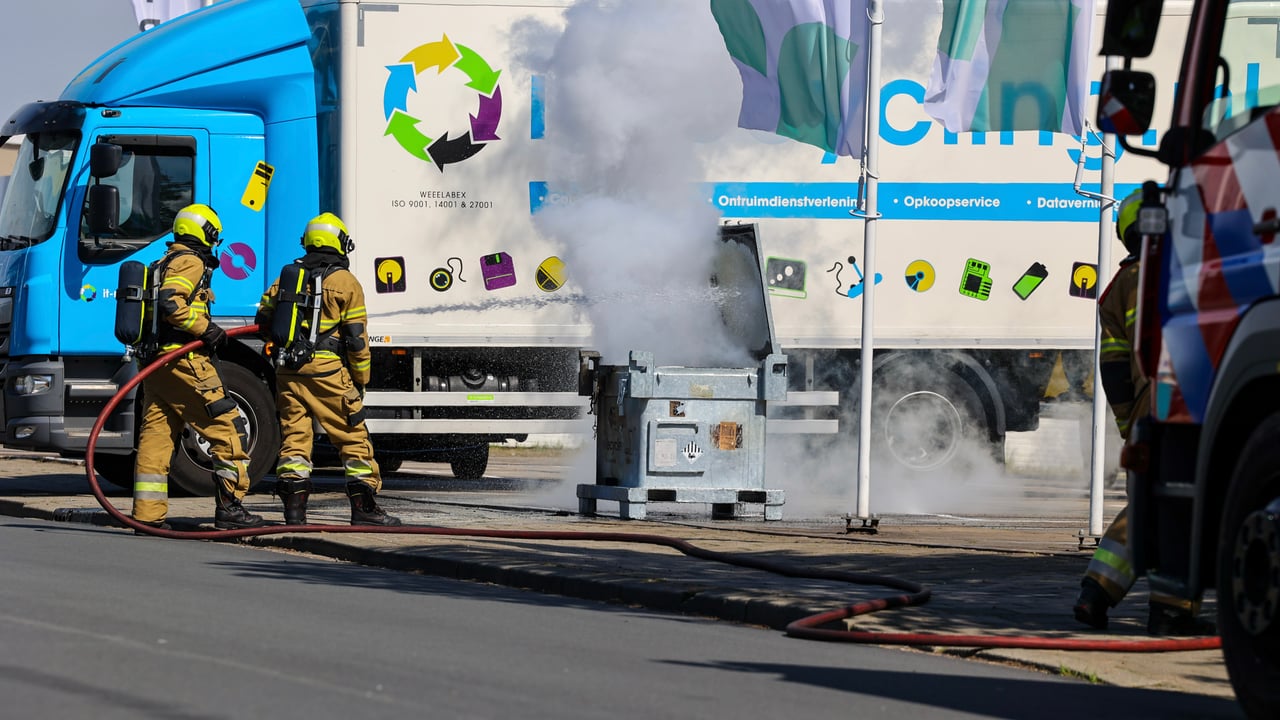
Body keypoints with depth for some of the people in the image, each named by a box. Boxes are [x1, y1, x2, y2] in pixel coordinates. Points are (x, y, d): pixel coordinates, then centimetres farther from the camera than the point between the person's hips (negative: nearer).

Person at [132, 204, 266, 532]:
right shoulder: (191, 262, -7)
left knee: (155, 437, 7)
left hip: (155, 362, 10)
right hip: (184, 361, -10)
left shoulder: (163, 264, 23)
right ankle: (229, 506, -11)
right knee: (228, 428, -6)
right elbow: (170, 302, -23)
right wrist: (207, 328, -17)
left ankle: (147, 514, 6)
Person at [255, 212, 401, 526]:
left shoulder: (286, 278, 12)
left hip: (288, 370, 5)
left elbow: (263, 322, 14)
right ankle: (364, 508, 3)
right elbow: (356, 338, -4)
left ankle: (294, 509, -1)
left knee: (294, 437, 6)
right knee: (353, 438, 3)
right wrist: (361, 381, 5)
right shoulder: (345, 282, -2)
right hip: (327, 370, -4)